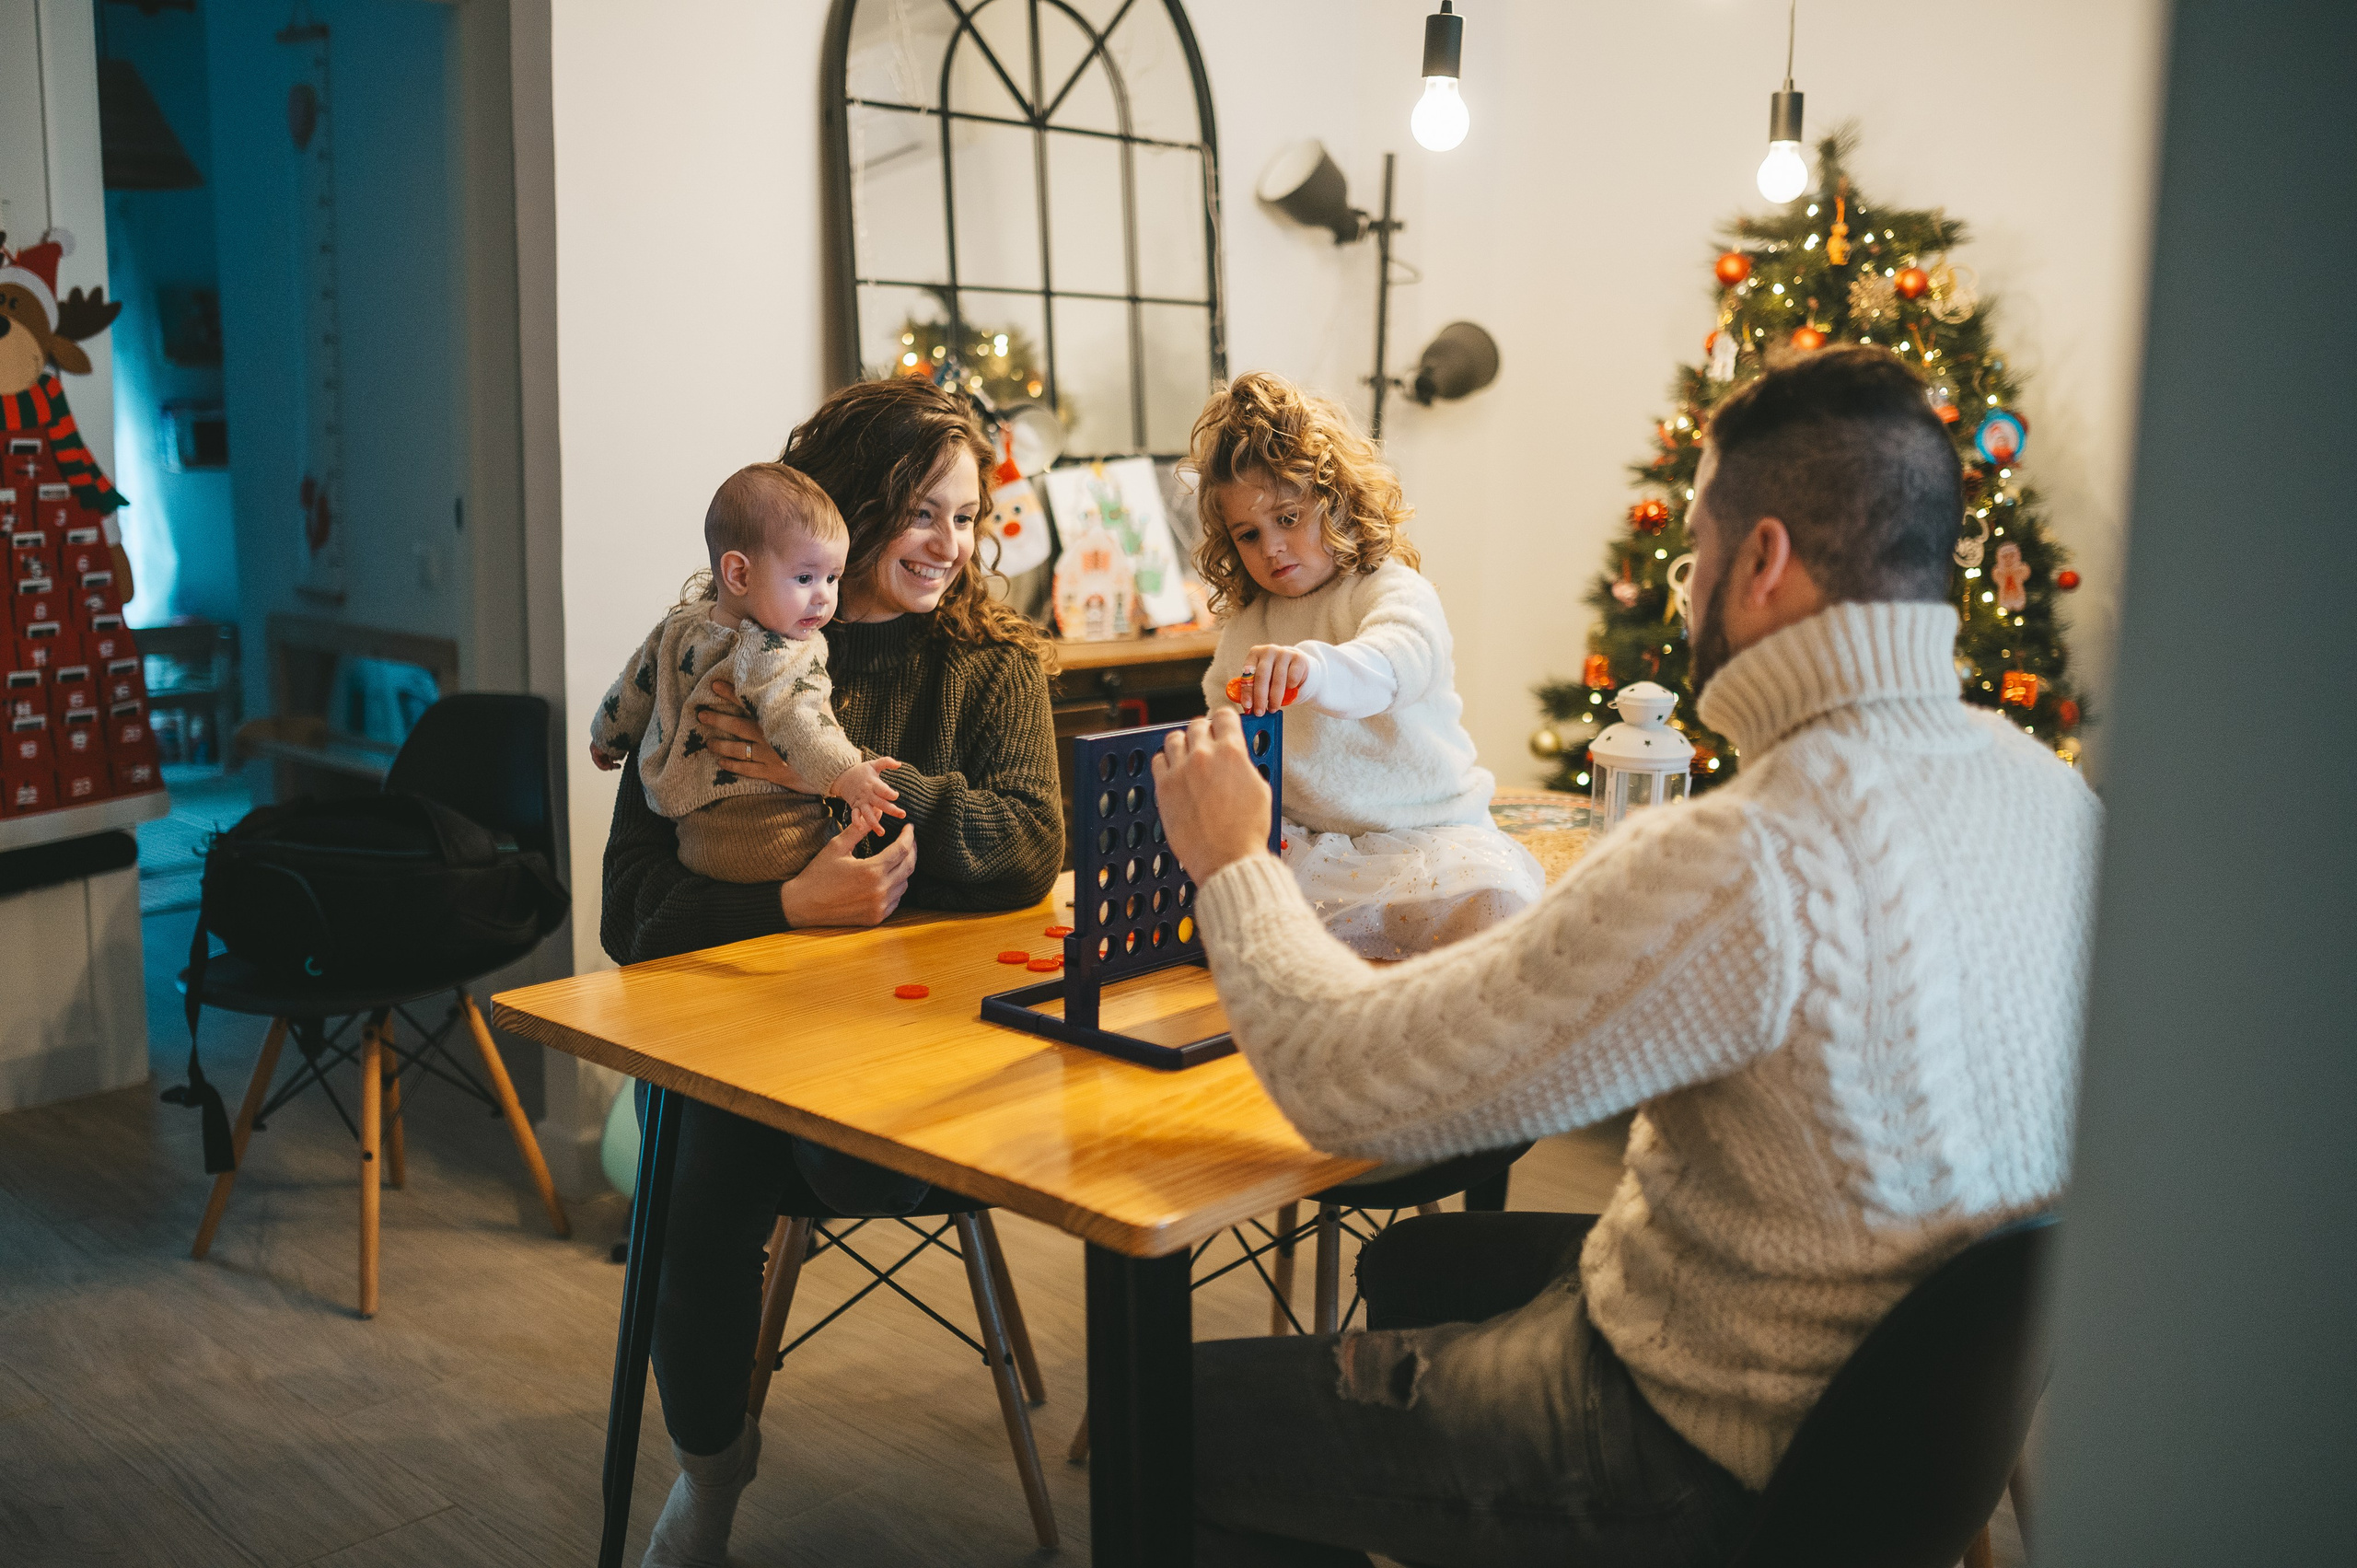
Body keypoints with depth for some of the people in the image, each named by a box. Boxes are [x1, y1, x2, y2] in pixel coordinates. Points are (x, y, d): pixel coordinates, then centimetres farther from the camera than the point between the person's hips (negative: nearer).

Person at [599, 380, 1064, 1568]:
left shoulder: (990, 660, 8)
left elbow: (1030, 845, -10)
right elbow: (634, 909, -4)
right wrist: (787, 904, -22)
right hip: (739, 1014, 0)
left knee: (857, 1158, -31)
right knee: (706, 1182, -28)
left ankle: (717, 1462, 2)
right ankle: (707, 1459, 8)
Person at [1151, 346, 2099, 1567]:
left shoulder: (1739, 865, -35)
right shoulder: (2054, 794, -7)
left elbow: (1353, 1084, -26)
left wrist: (1230, 859, -8)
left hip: (1718, 1466, -8)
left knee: (1185, 1413, 5)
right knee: (1412, 1263, 28)